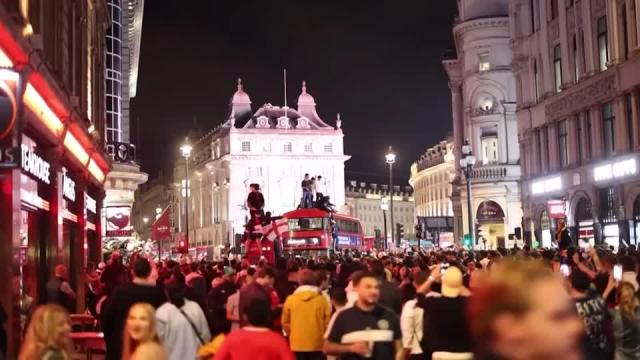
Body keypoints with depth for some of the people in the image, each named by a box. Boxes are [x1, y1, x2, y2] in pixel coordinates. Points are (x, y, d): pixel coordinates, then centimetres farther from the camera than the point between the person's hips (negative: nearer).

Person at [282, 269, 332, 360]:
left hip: (297, 344, 1)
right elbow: (327, 322, -1)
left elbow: (285, 322, 6)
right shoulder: (322, 299, -6)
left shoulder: (290, 299, -3)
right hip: (317, 344, 0)